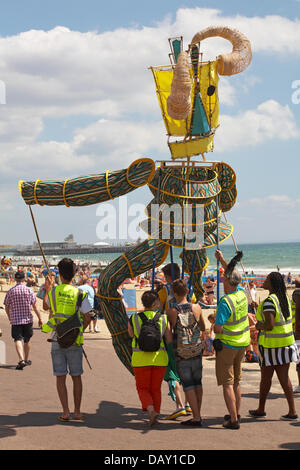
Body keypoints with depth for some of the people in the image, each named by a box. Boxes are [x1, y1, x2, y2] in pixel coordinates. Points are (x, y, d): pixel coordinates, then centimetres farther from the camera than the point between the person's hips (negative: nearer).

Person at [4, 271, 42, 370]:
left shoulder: (11, 291, -4)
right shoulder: (29, 290, -4)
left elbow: (7, 307, 3)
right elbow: (35, 306, -3)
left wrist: (10, 318, 20)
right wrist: (40, 318, 6)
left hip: (15, 320, -1)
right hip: (27, 319, 1)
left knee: (18, 340, -5)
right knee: (27, 340, 16)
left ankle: (21, 360, -23)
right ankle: (27, 360, 29)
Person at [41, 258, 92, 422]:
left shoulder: (53, 291, -1)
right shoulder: (80, 294, -4)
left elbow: (45, 306, 19)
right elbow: (87, 318, -7)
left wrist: (47, 289, 32)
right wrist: (80, 331, 10)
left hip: (57, 340, 0)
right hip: (74, 341, 0)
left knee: (60, 377, 5)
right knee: (76, 377, 10)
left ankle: (66, 412, 1)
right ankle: (77, 411, 12)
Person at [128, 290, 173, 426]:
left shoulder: (133, 319, -3)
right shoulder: (164, 318, -3)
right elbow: (170, 340, -4)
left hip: (141, 359, -1)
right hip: (159, 358, 1)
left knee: (143, 388, 11)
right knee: (156, 389, 17)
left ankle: (151, 410, -12)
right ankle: (156, 413, 17)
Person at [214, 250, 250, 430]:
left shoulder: (225, 302, -24)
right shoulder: (242, 293, -2)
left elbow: (218, 329, -24)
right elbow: (233, 276, 20)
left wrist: (214, 323, -2)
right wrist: (223, 260, 26)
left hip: (227, 345, -8)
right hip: (242, 344, 8)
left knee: (227, 383, -3)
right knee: (236, 381, 20)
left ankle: (233, 419, -6)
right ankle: (237, 413, 27)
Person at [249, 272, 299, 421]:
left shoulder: (269, 301, -19)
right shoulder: (285, 298, 7)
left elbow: (269, 325, -26)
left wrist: (258, 326, -5)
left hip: (271, 344, -7)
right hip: (287, 342, 7)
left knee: (265, 378, 8)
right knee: (284, 377, 9)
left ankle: (261, 410, 21)